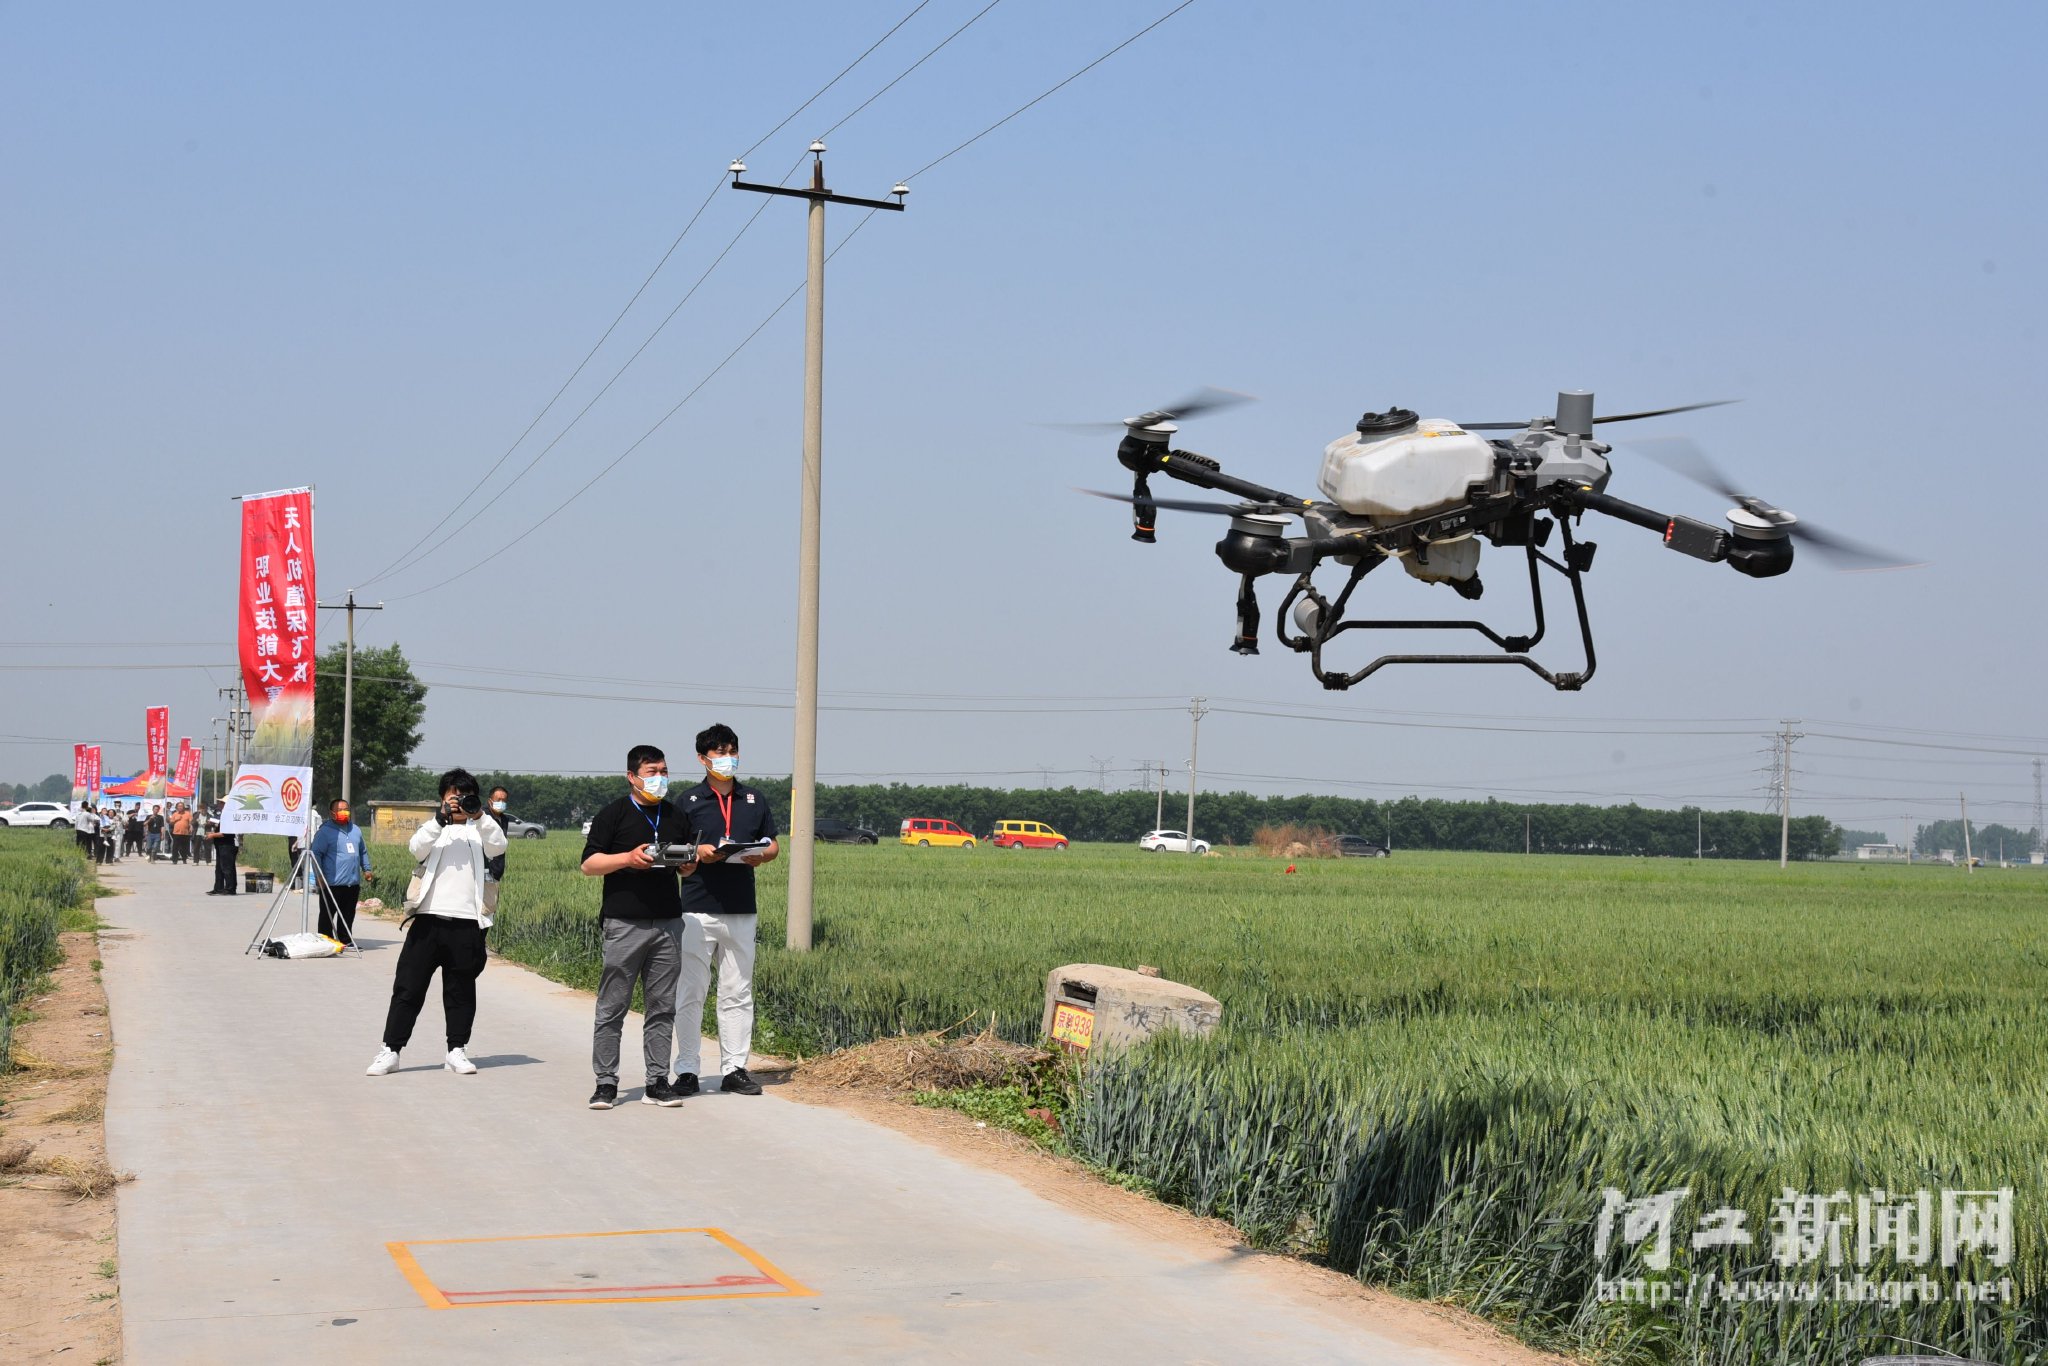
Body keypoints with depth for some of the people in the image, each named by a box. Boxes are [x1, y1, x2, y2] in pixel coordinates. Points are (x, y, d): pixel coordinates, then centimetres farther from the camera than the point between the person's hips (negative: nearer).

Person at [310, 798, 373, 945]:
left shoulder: (355, 829, 16)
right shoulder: (325, 832, -6)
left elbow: (363, 851, 26)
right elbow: (316, 854, -9)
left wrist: (367, 869, 19)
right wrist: (320, 876, -15)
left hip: (353, 883, 6)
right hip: (332, 883, -6)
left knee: (348, 915, 13)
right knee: (327, 915, -1)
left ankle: (346, 940, 21)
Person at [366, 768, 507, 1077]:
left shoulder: (478, 831, 11)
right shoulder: (434, 828, 10)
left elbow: (499, 846, -8)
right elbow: (416, 848, -9)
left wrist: (479, 816, -19)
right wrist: (441, 818, -21)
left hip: (466, 922, 1)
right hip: (429, 918, 0)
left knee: (461, 990, 7)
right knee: (408, 986, 1)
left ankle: (456, 1050, 16)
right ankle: (391, 1050, 6)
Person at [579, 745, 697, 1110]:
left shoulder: (676, 817, 17)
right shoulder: (613, 814, 1)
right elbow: (589, 864, -2)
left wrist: (689, 867, 2)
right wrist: (628, 858, -16)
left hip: (667, 922, 5)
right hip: (625, 924, -4)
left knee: (662, 1007, 4)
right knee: (612, 1007, -2)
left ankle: (657, 1083, 9)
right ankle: (606, 1083, 2)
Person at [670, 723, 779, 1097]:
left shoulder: (754, 800, 12)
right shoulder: (689, 801, 2)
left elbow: (773, 844, 17)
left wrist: (760, 856, -5)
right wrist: (697, 852, -18)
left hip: (741, 909, 3)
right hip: (697, 908, -3)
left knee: (738, 993, 7)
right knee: (690, 992, -1)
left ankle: (734, 1068, 13)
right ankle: (687, 1069, 5)